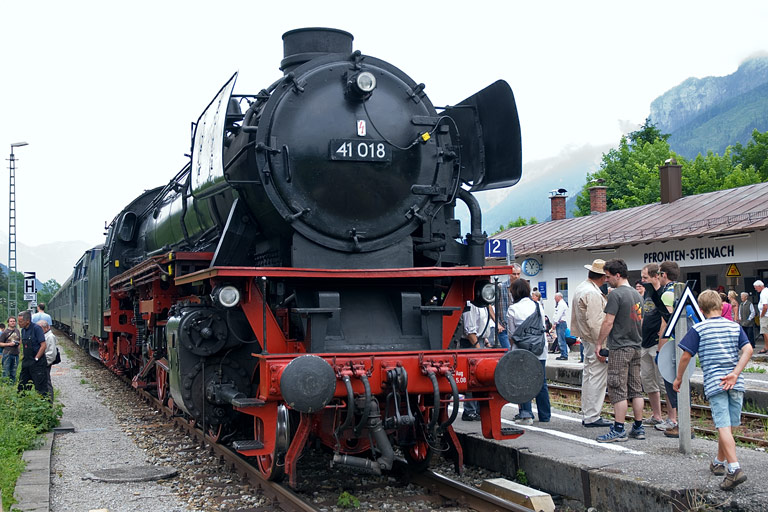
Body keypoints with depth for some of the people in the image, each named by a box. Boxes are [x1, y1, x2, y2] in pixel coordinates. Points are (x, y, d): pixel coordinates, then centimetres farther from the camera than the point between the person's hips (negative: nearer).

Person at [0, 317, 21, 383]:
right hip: (7, 354, -5)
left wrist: (18, 343, 5)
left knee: (13, 372, 10)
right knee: (5, 372, -5)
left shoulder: (17, 331, 11)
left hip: (15, 354, 5)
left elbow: (20, 340, 26)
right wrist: (9, 344, -15)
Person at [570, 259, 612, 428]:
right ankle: (592, 417, -3)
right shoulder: (592, 293, -19)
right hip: (594, 342, -11)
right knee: (597, 378, -6)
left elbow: (575, 317, 21)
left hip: (587, 340, 11)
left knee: (588, 377, 15)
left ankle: (587, 415, 22)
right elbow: (594, 322, -23)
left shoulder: (580, 289, 14)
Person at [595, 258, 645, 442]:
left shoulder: (616, 294, -13)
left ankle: (618, 430, -4)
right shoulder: (636, 294, 13)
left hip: (619, 347, -8)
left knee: (618, 390, -5)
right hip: (636, 346, 8)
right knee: (636, 389, 10)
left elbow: (608, 322, -15)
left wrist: (599, 343, -6)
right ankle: (638, 428, 14)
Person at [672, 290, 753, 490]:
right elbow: (748, 349, -4)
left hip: (714, 382, -4)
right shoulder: (735, 327, 9)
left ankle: (734, 469, -21)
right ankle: (719, 462, 31)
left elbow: (686, 356, -3)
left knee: (724, 427, -9)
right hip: (735, 384, 4)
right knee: (727, 426, 16)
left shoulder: (698, 329, 0)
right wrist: (735, 373, -8)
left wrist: (678, 378, 10)